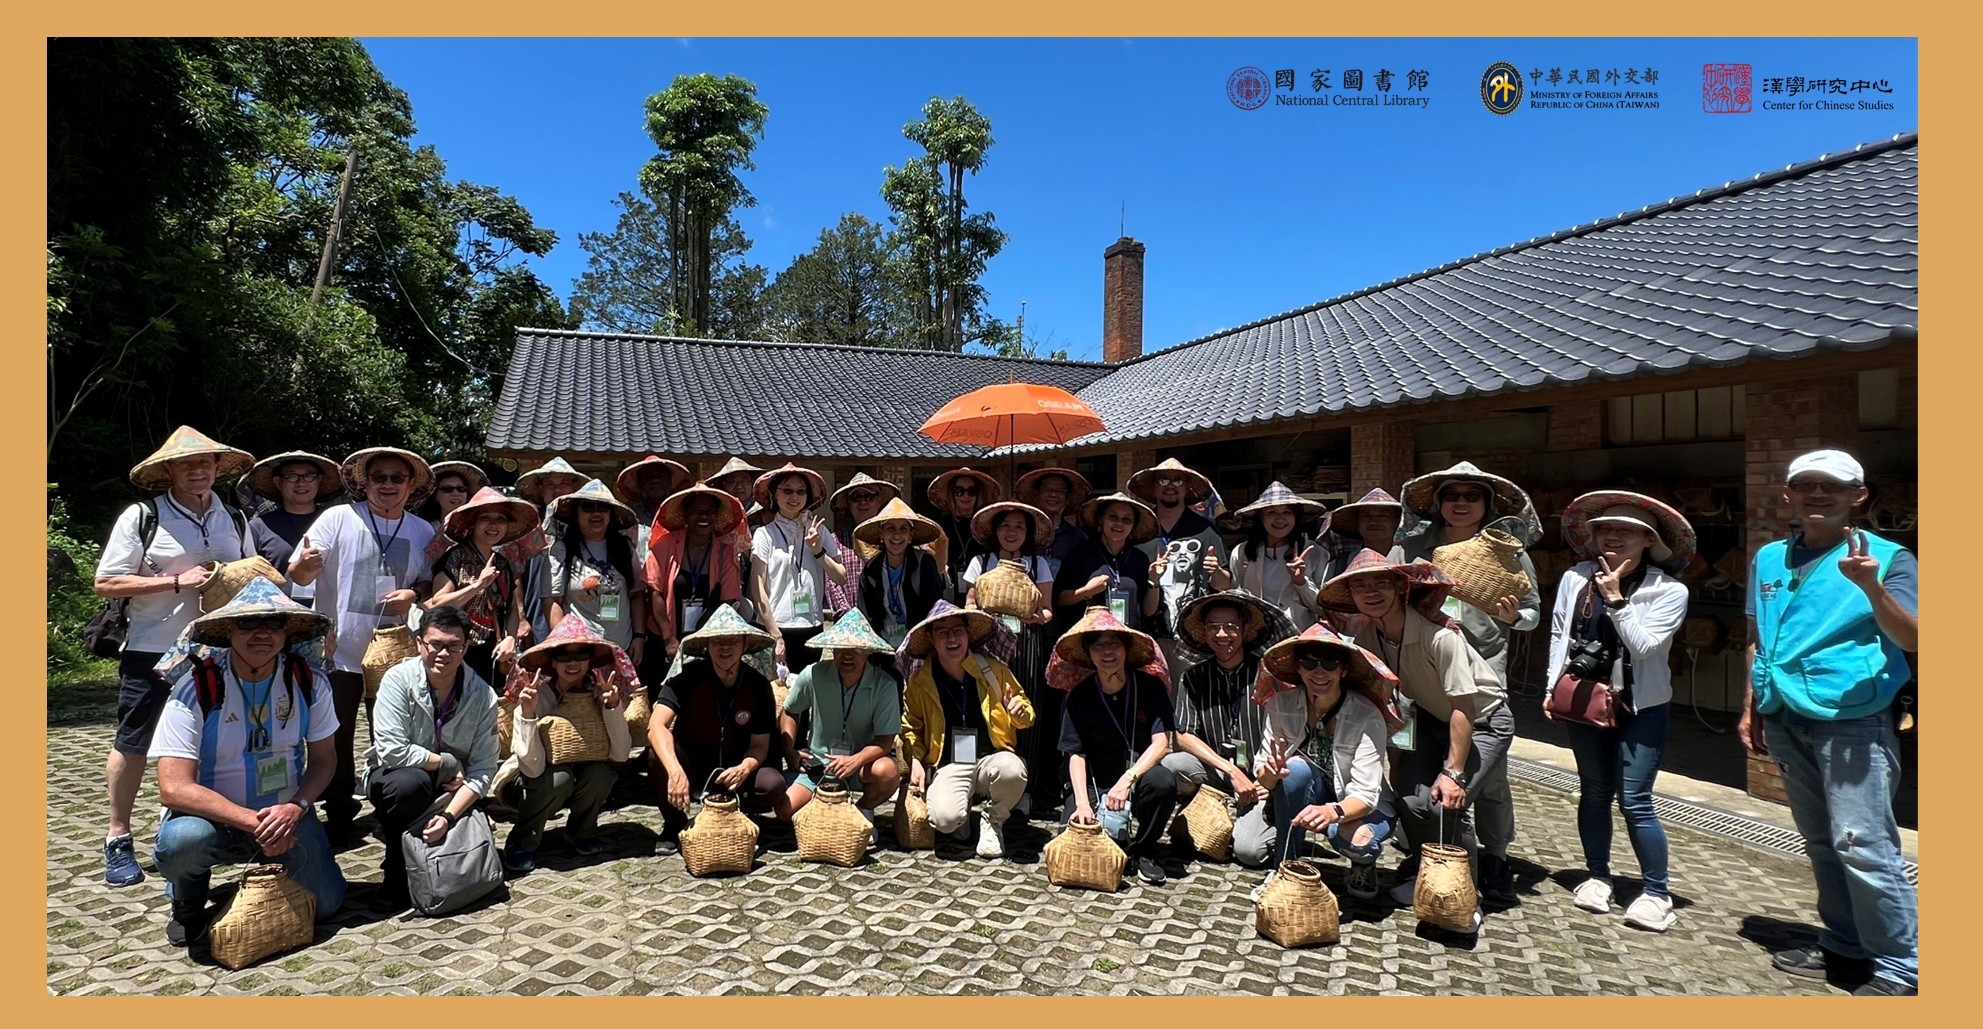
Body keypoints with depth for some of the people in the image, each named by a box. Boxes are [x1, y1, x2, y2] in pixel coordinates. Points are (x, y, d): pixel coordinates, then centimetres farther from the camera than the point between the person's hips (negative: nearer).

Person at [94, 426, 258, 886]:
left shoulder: (234, 520, 10)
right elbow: (106, 583, -8)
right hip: (152, 652, -3)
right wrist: (177, 580, -18)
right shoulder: (142, 517, -5)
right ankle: (118, 839, 20)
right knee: (133, 744, 6)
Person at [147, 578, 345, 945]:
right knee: (180, 841, -36)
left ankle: (272, 867, 26)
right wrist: (253, 822, -29)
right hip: (214, 816, -2)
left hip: (286, 813, 3)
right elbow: (174, 788, -24)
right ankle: (187, 905, 1)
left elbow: (324, 758, -1)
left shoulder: (309, 681, -11)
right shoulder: (196, 689, -20)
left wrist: (296, 808, -20)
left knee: (326, 904, -8)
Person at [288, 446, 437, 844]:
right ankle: (338, 815, 27)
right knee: (335, 741, 8)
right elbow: (298, 576, -8)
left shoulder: (423, 532, 3)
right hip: (338, 651, -2)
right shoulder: (339, 518, -5)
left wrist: (414, 595, -11)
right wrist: (305, 564, -32)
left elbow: (430, 584, 11)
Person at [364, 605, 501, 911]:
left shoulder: (483, 696, -13)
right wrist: (449, 764, -19)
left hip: (448, 791, 2)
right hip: (395, 776, -2)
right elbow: (392, 751, -26)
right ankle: (396, 872, -10)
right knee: (411, 783, -35)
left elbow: (482, 769, -15)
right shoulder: (398, 679, -19)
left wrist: (448, 816, -28)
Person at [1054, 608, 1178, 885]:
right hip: (1095, 784, 1)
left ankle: (1143, 851, -6)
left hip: (1137, 779, 0)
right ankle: (1114, 839, 13)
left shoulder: (1150, 687, -8)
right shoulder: (1079, 696, -5)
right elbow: (1076, 754, -9)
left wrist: (1127, 780, -29)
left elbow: (1161, 743, -16)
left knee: (1163, 781, -34)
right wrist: (1083, 803, -24)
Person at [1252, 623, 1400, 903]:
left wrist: (1334, 812, -49)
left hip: (1362, 807, -2)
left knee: (1354, 839, -35)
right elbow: (1263, 774, -15)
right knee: (1295, 768, -29)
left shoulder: (1366, 716, -24)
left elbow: (1365, 794, -28)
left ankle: (1364, 864, 5)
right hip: (1308, 802, 2)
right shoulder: (1282, 704, -16)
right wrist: (1271, 773, -40)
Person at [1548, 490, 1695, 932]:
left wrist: (1616, 599, -20)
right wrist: (1554, 686, 4)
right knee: (1594, 793, 14)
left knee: (1634, 801, -4)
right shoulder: (1574, 578, -3)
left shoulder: (1669, 591, -11)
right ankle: (1597, 876, 28)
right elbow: (1558, 633, 5)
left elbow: (1645, 645, -19)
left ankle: (1656, 892, 11)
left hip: (1640, 708, -3)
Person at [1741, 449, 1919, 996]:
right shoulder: (1769, 559, 10)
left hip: (1853, 722, -6)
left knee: (1861, 845, -9)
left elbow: (1911, 639, -17)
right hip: (1786, 722, 6)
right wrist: (1751, 709, 15)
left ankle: (1901, 967, 5)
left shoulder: (1887, 557, -5)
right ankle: (1845, 945, 29)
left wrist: (1872, 588, -33)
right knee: (1822, 844, 16)